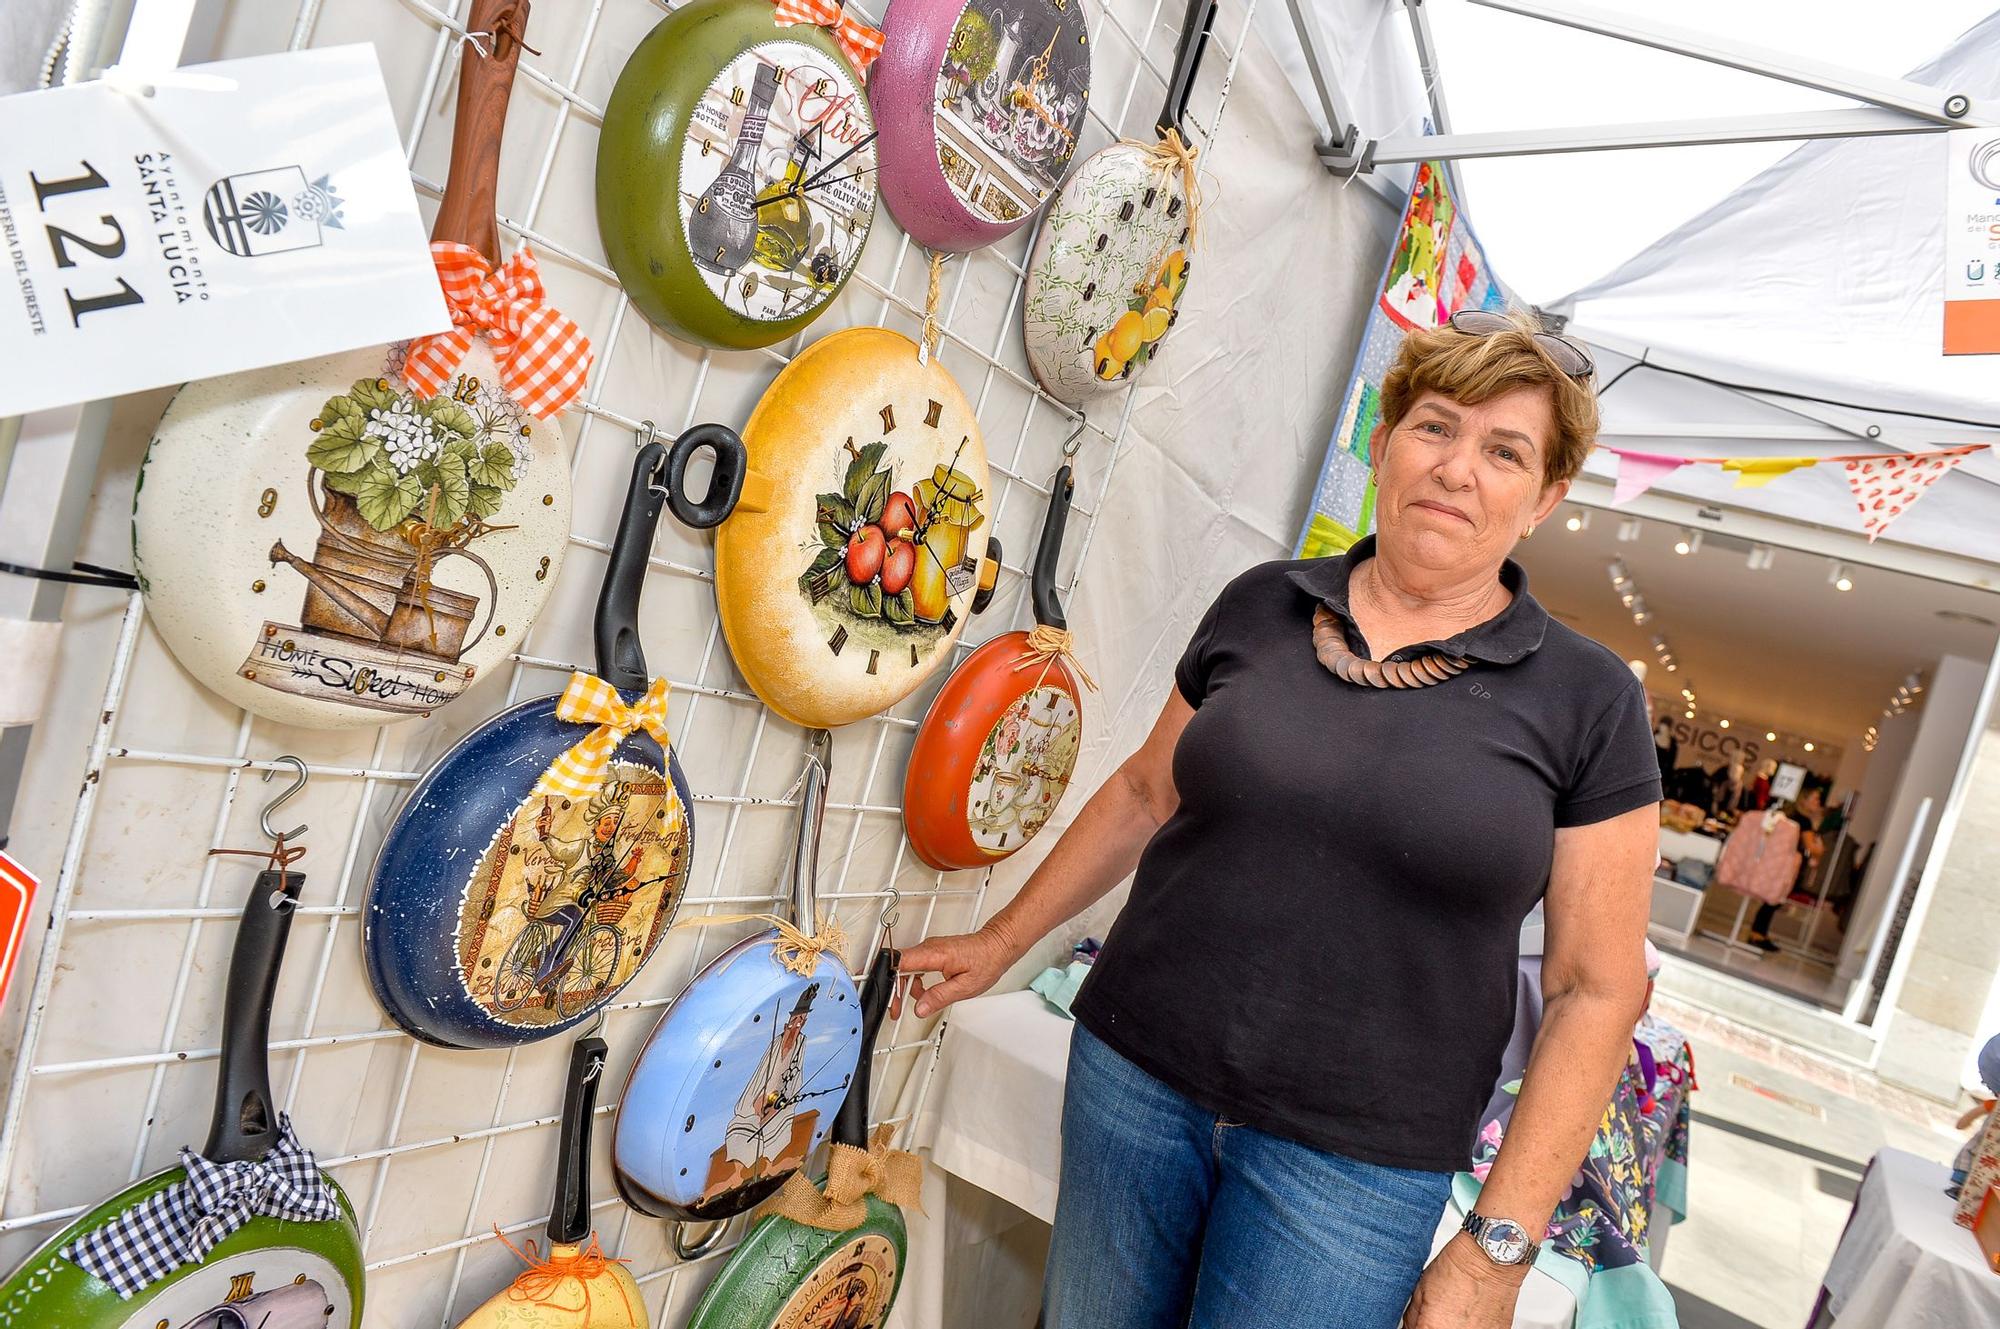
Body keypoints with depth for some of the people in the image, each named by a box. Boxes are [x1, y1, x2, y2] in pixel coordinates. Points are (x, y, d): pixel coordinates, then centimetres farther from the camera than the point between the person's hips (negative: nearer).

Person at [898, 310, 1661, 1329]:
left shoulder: (1587, 700, -6)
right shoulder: (1260, 606, 1)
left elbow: (1596, 988, -4)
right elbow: (1145, 792, 12)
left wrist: (1500, 1244, -7)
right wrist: (1001, 942, 14)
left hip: (1353, 1159, -2)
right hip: (1132, 1076, 3)